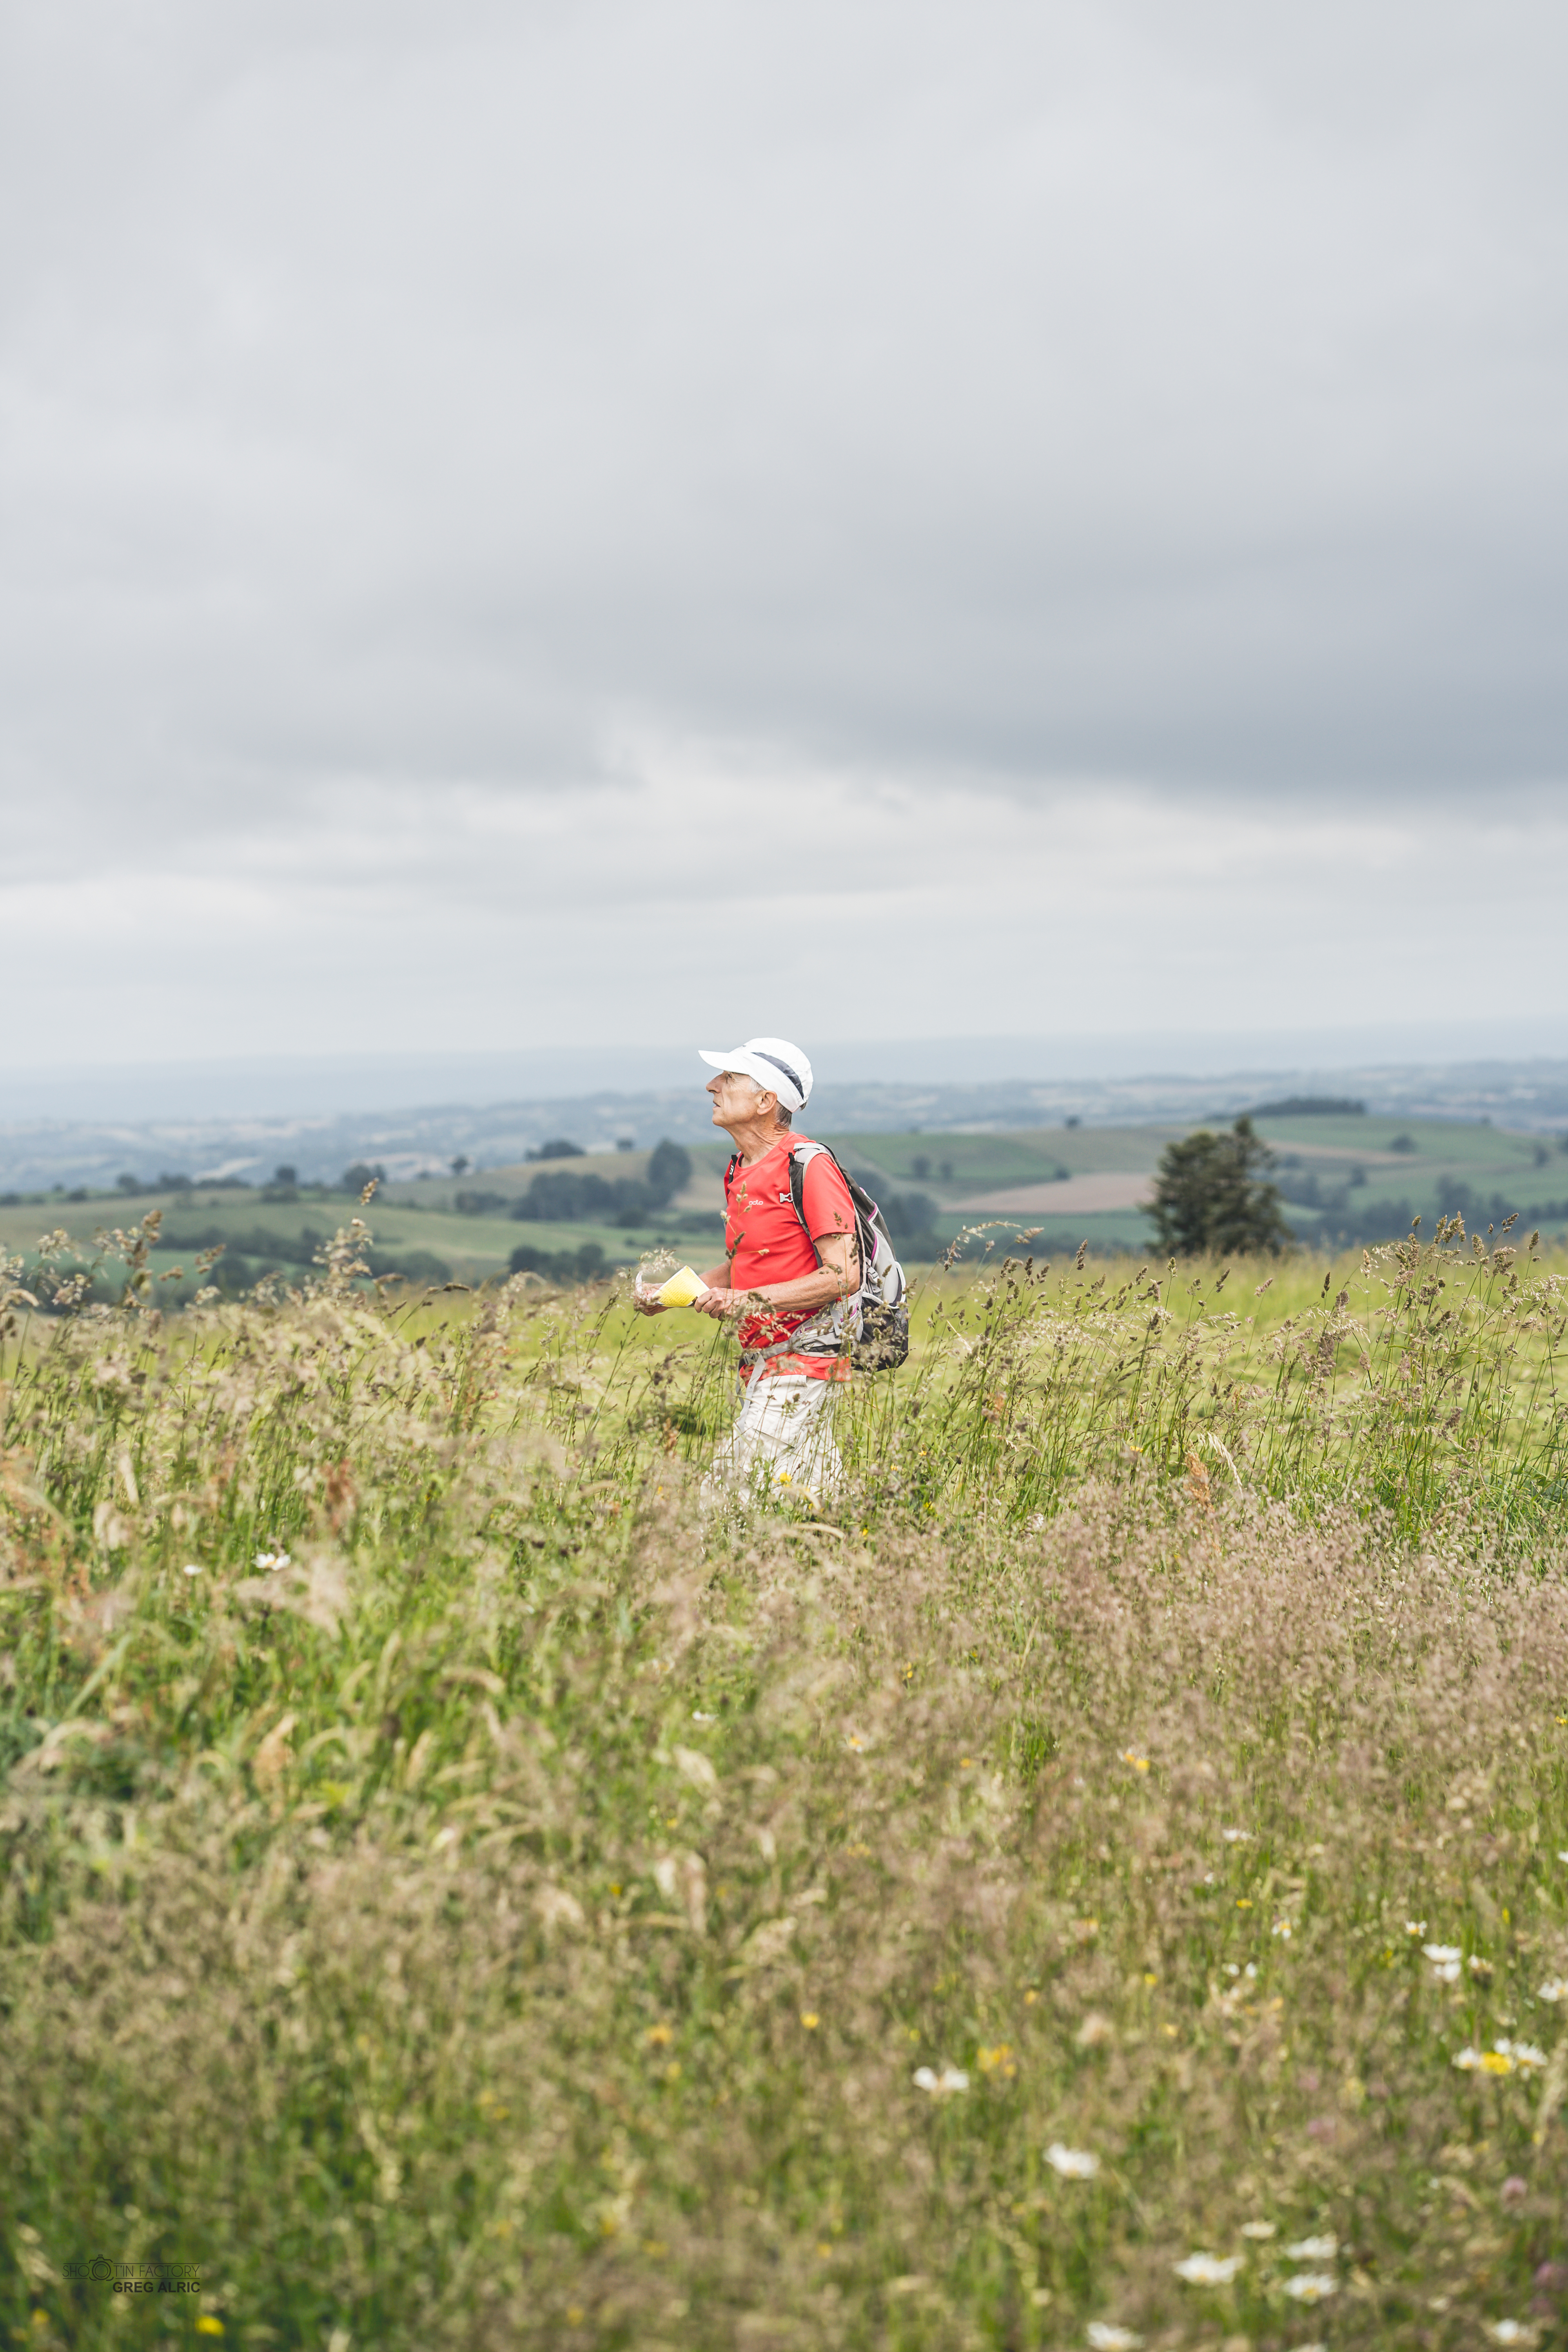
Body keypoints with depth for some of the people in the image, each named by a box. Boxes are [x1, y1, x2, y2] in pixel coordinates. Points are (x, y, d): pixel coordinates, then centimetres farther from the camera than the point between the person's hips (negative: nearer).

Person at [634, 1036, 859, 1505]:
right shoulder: (741, 1171, 12)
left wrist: (749, 1301, -24)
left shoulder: (809, 1167, -15)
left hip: (803, 1359, -9)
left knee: (746, 1495, -15)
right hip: (760, 1360, 9)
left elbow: (843, 1275, -20)